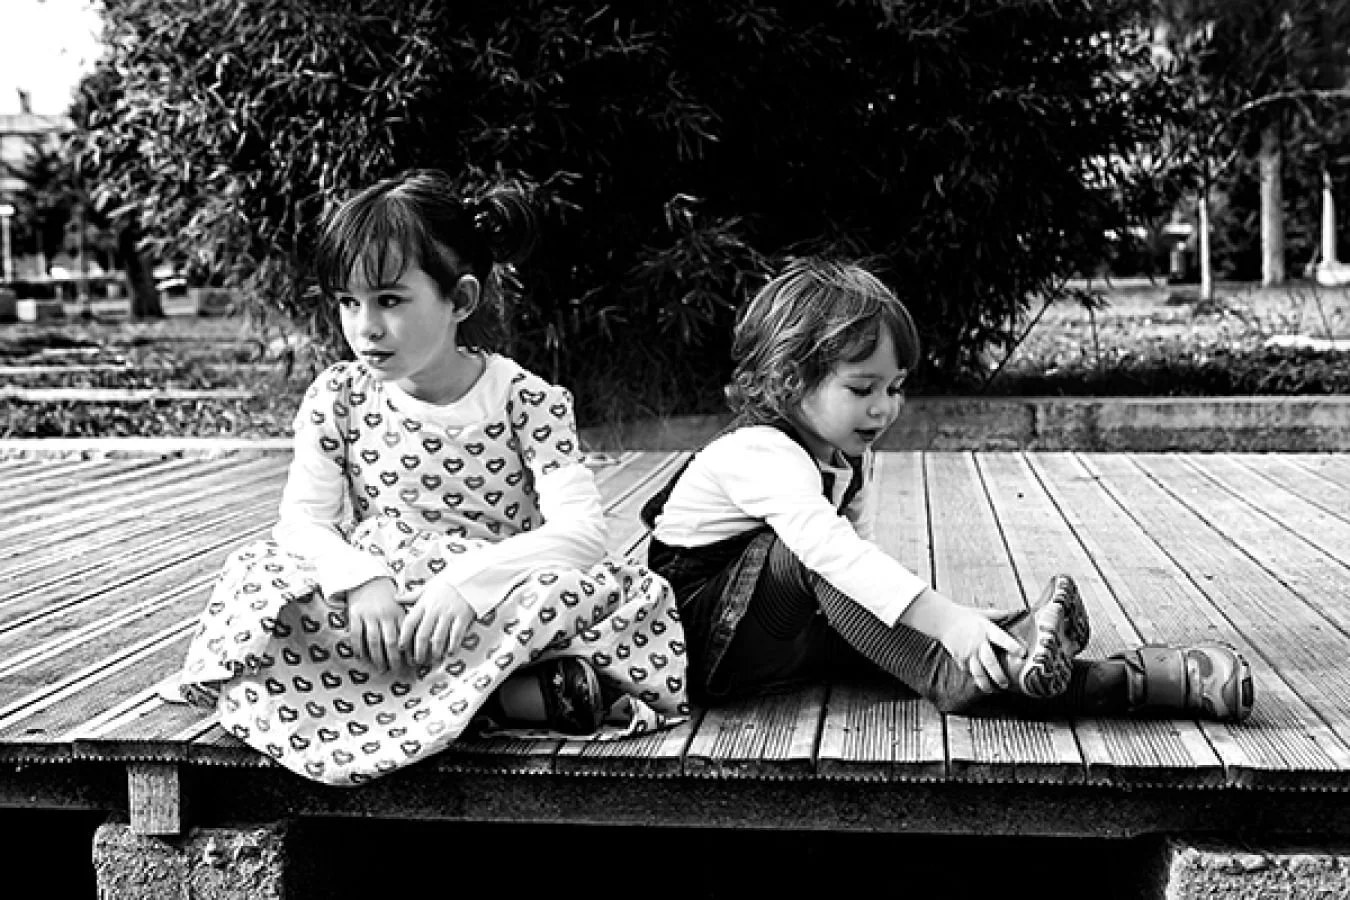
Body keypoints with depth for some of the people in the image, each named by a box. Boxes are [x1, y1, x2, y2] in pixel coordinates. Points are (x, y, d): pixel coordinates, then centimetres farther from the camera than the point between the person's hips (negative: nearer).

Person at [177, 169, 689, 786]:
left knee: (629, 594, -28)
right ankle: (525, 694, -32)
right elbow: (303, 520, -2)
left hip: (489, 611, -2)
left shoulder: (526, 402, -4)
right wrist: (360, 578, -23)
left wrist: (468, 579, -28)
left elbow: (580, 529, -14)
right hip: (376, 611, 3)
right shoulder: (338, 398, 4)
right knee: (258, 577, -29)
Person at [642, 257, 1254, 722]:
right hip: (700, 636, -8)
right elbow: (831, 549, -42)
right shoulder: (759, 454, -28)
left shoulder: (851, 458, 4)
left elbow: (855, 552, 1)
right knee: (803, 556, -34)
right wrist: (942, 617, -52)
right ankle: (952, 675, -41)